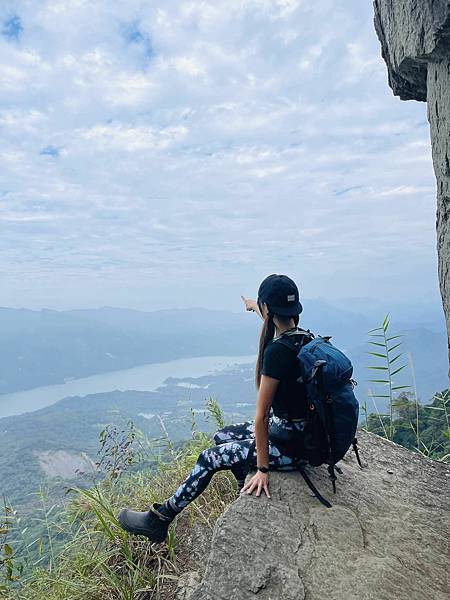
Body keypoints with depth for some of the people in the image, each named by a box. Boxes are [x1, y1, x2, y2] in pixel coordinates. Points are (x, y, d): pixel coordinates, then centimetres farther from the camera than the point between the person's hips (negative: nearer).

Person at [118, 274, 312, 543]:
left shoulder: (277, 351, -28)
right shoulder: (303, 334, -1)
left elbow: (261, 416, -24)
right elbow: (276, 318, 23)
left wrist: (262, 469, -16)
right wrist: (254, 305, 42)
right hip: (300, 429, 8)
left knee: (210, 458, 2)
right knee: (223, 437, 18)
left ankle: (159, 521, 19)